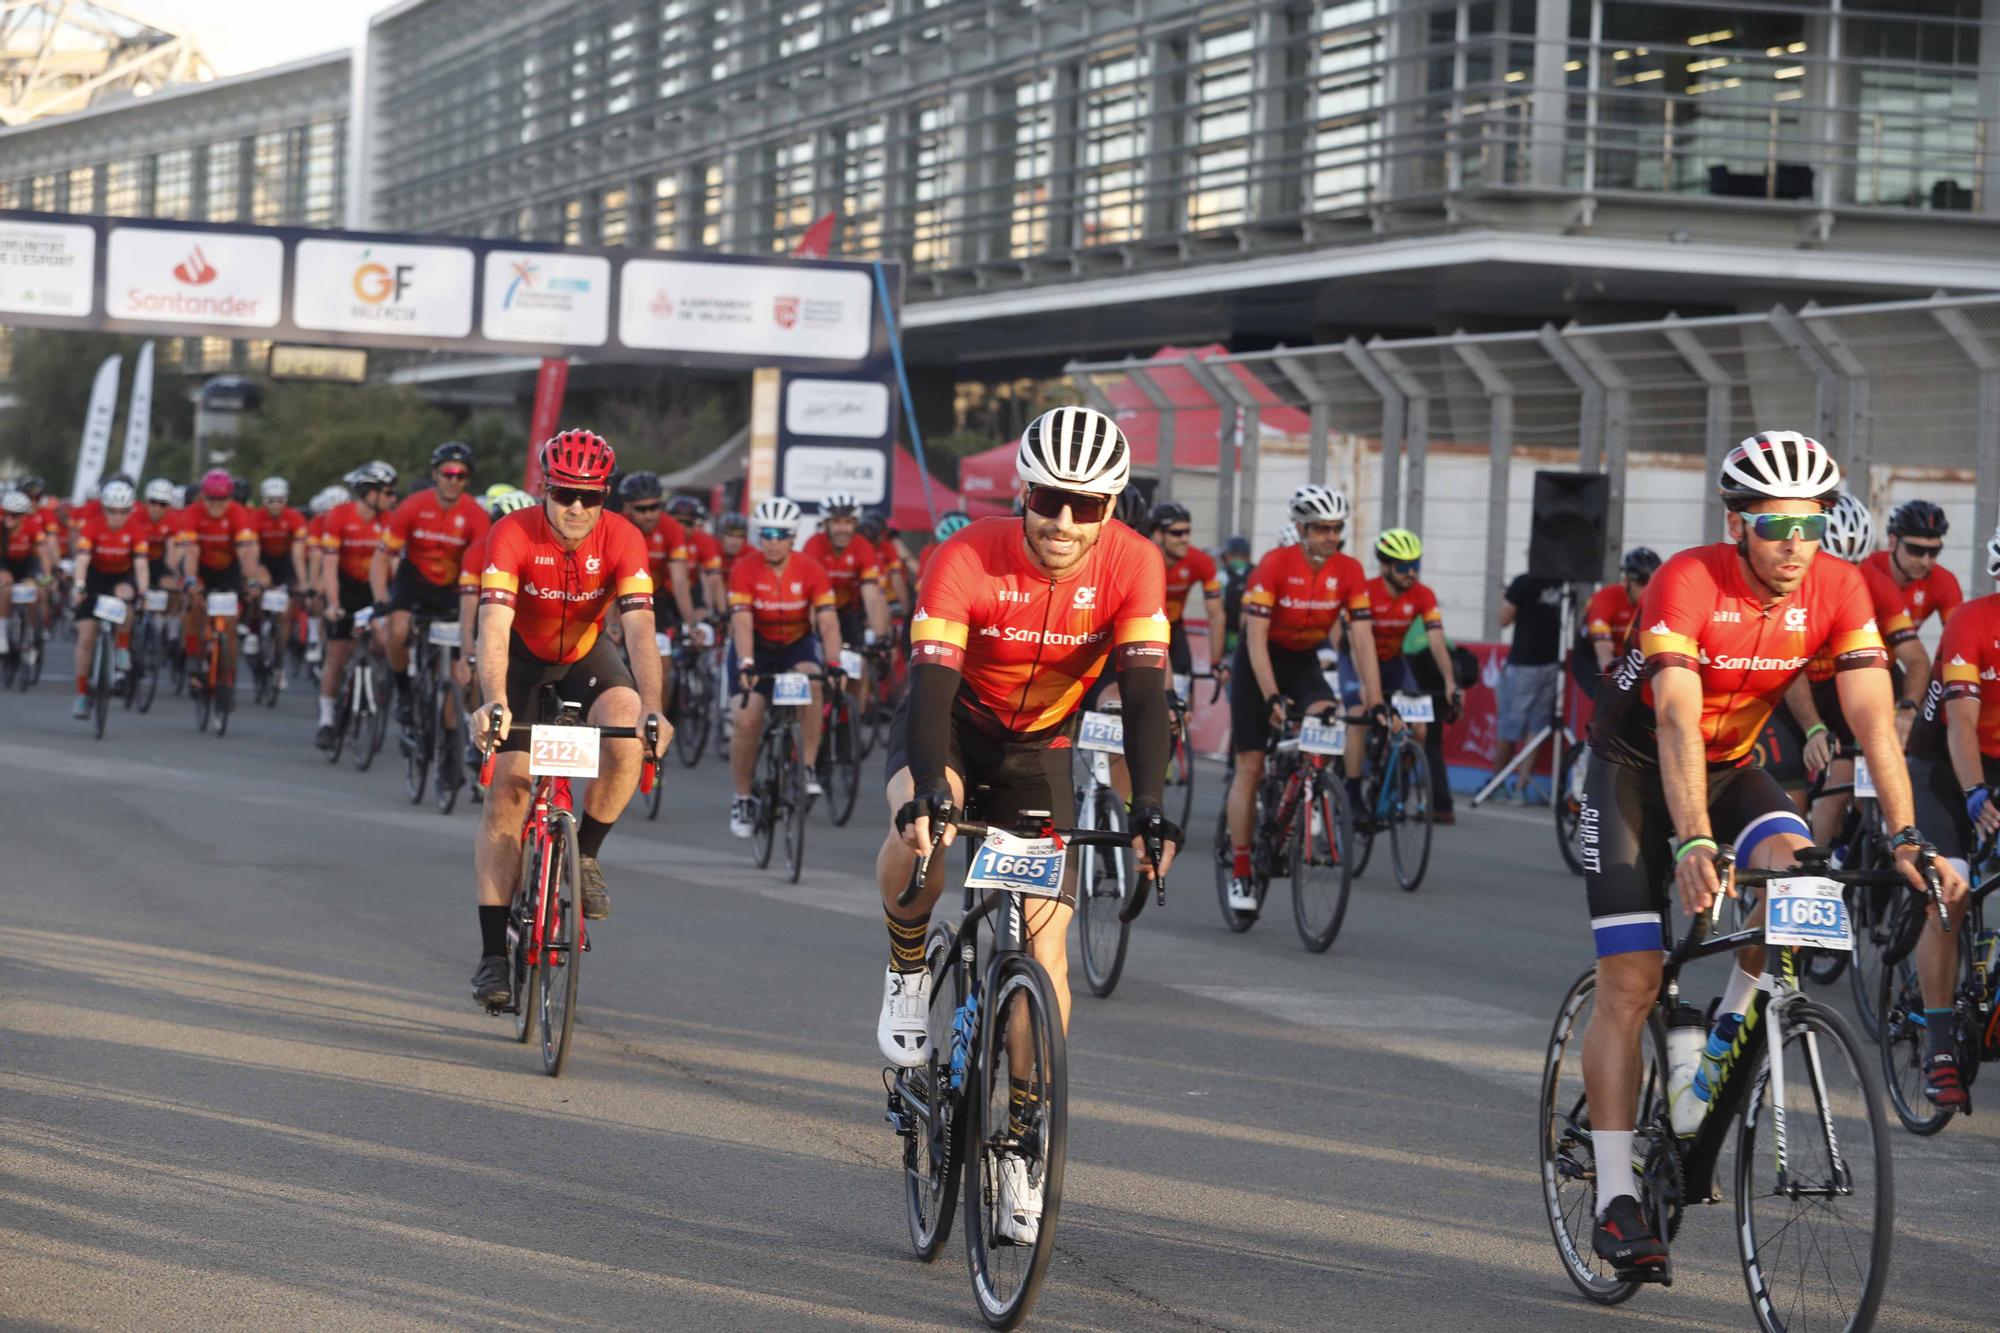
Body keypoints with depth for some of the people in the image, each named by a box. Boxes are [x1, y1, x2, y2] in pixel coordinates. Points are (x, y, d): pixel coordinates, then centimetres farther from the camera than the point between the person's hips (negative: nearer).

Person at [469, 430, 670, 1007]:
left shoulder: (622, 540, -25)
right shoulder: (512, 535, -29)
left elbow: (640, 630, -33)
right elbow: (494, 629, -39)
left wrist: (651, 708, -49)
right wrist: (493, 701, -56)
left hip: (588, 652, 1)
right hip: (522, 654, -1)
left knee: (628, 738, -30)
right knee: (505, 794, -10)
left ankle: (585, 856, -4)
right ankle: (493, 954, -6)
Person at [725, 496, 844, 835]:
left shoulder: (811, 570, -19)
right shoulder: (745, 569, -21)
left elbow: (828, 622, -25)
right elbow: (742, 623, -30)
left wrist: (833, 665, -41)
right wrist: (746, 665, -46)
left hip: (797, 644, 0)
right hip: (756, 647, 0)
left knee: (812, 685, -33)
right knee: (747, 721, -14)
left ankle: (809, 769, -22)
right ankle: (742, 799, 5)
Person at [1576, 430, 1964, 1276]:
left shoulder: (1837, 590, -17)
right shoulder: (1688, 583, -29)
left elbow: (1873, 717, -21)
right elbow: (1677, 722, -39)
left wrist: (1904, 840, -32)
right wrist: (1692, 843, -51)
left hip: (1733, 767, 4)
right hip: (1636, 769, -4)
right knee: (1631, 982, -11)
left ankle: (1729, 1033, -1)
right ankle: (1615, 1202, -9)